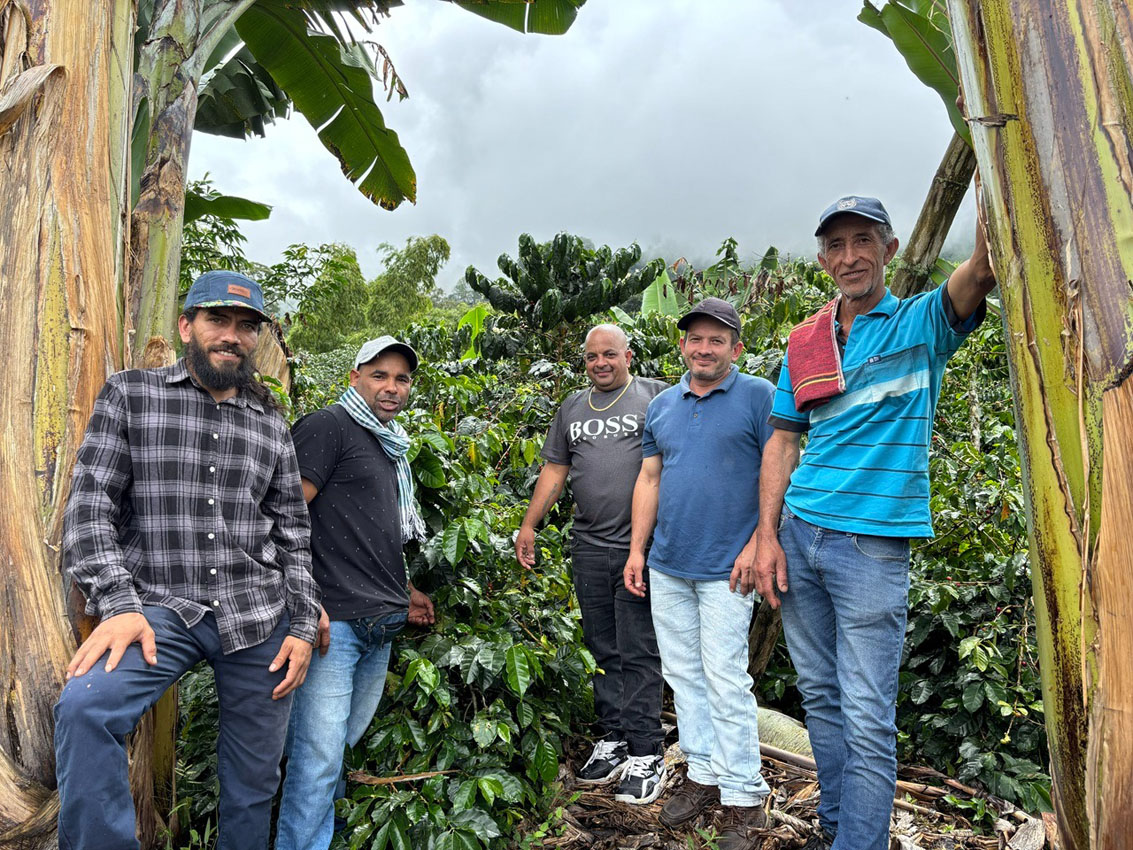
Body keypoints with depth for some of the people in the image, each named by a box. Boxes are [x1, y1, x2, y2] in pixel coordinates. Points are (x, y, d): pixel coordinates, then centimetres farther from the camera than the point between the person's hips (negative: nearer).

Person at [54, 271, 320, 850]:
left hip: (260, 616, 2)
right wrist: (119, 605, -15)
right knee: (84, 706, -29)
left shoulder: (271, 422, 10)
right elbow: (89, 507, -2)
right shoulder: (129, 395, 4)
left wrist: (302, 625, 3)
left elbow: (292, 530, 11)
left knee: (256, 779, 8)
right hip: (161, 608, -2)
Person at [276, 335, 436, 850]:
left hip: (380, 625, 8)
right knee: (319, 756, -3)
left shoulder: (391, 448, 19)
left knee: (348, 739, 19)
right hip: (333, 619, -8)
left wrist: (403, 592, 23)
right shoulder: (329, 426, -7)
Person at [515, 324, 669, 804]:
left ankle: (646, 754, 8)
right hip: (589, 548, 5)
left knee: (637, 653, -2)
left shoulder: (655, 396, 2)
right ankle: (613, 739, 24)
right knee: (603, 651, 12)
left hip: (639, 547, -5)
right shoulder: (572, 408, 17)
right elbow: (555, 470, 20)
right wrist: (528, 525, 16)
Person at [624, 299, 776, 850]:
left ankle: (743, 798, 15)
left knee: (725, 681, -1)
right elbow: (649, 479, 13)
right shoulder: (662, 406, 11)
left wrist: (756, 545, -14)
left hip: (725, 570, -5)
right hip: (667, 567, 6)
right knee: (683, 674, 13)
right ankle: (703, 774, 29)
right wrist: (637, 550, 9)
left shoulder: (759, 396, -5)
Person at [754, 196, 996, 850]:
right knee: (820, 696, 15)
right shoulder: (805, 343, 11)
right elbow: (782, 444, 10)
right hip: (799, 534, 4)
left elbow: (985, 268, -21)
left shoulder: (921, 323, 0)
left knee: (867, 720, 0)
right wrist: (768, 538, 3)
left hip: (872, 544, -4)